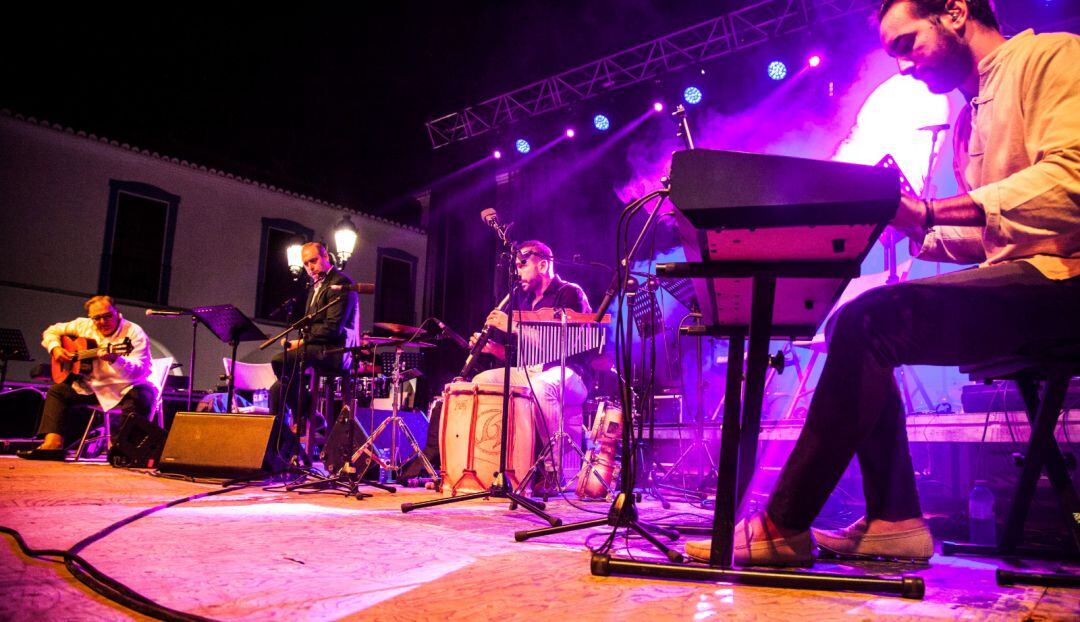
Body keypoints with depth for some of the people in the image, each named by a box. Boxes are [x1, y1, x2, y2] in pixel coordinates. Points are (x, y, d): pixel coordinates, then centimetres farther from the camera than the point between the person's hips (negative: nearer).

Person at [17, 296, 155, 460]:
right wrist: (55, 348, -3)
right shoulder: (84, 326, 3)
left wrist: (115, 360, -47)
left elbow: (140, 370, -28)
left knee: (144, 396, -36)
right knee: (57, 391, -2)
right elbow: (52, 331, 18)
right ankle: (52, 444, -12)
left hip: (126, 388, -6)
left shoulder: (133, 332, -16)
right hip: (92, 385, 6)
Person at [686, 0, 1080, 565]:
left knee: (870, 321, -24)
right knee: (852, 324, 0)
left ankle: (784, 528, -19)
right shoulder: (971, 118, 23)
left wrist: (930, 213, -24)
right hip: (1009, 280, 9)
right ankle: (894, 520, -5)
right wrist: (917, 226, 2)